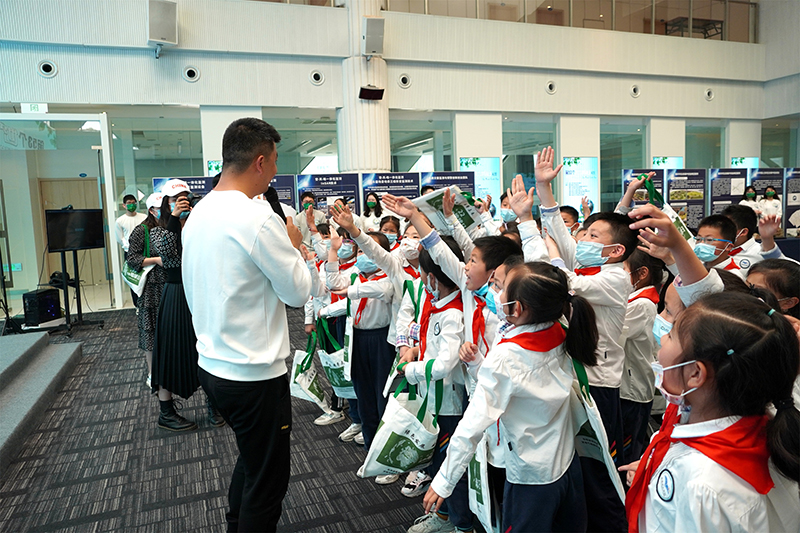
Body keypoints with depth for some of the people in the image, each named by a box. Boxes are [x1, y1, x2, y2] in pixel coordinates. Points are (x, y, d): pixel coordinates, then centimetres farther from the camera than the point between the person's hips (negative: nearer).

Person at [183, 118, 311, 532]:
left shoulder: (197, 214, 5)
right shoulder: (258, 218, -22)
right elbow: (299, 291, -14)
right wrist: (293, 246, 1)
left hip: (211, 365, 9)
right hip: (254, 374, -9)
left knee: (251, 458, 28)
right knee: (268, 478, 10)